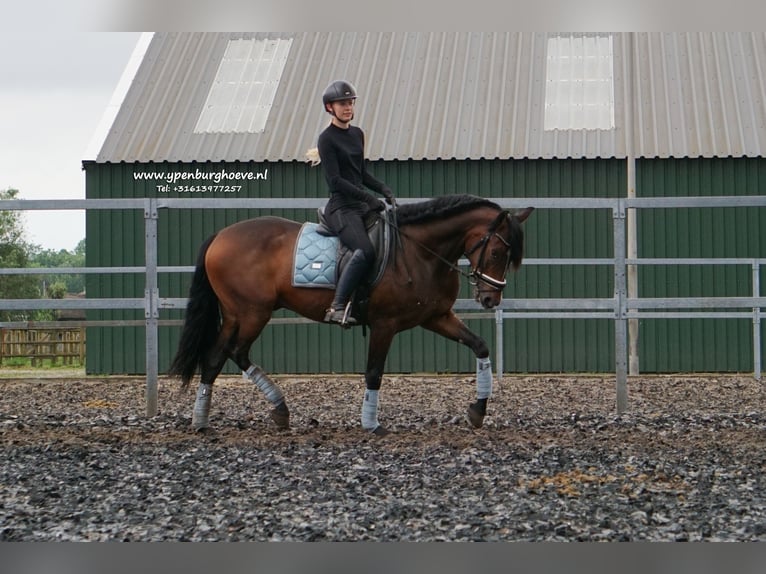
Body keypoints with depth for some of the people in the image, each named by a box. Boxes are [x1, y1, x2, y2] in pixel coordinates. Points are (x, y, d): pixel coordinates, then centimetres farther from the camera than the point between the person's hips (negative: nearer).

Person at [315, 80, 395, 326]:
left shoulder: (357, 134, 16)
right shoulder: (327, 139, -6)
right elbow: (335, 180, -14)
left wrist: (382, 188, 9)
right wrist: (369, 199, -18)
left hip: (362, 206, 9)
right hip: (341, 208, -9)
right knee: (365, 250, -30)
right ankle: (337, 307, -31)